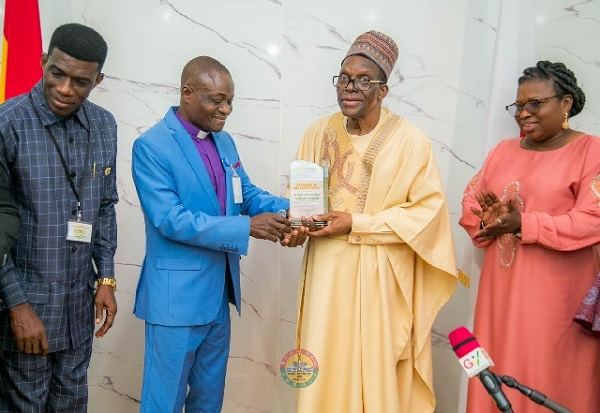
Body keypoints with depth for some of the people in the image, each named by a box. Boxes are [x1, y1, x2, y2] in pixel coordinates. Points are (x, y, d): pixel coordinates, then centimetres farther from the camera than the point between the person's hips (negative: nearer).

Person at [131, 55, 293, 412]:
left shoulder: (224, 142, 9)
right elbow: (170, 219, -22)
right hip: (176, 295, -7)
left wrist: (287, 209, -12)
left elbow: (247, 193, 10)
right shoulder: (151, 146, -14)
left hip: (219, 292, 7)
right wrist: (246, 227, -27)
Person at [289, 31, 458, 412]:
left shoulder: (410, 140, -9)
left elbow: (428, 209, -10)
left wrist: (357, 224, -15)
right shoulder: (319, 133, 4)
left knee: (377, 365, 5)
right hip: (328, 269, 3)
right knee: (326, 363, 9)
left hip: (381, 275, -3)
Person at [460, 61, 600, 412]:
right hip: (502, 286, 5)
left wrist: (523, 224, -18)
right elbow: (471, 202, 12)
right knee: (498, 371, 10)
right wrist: (489, 220, -11)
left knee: (548, 377, 3)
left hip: (556, 292, -5)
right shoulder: (503, 150, 13)